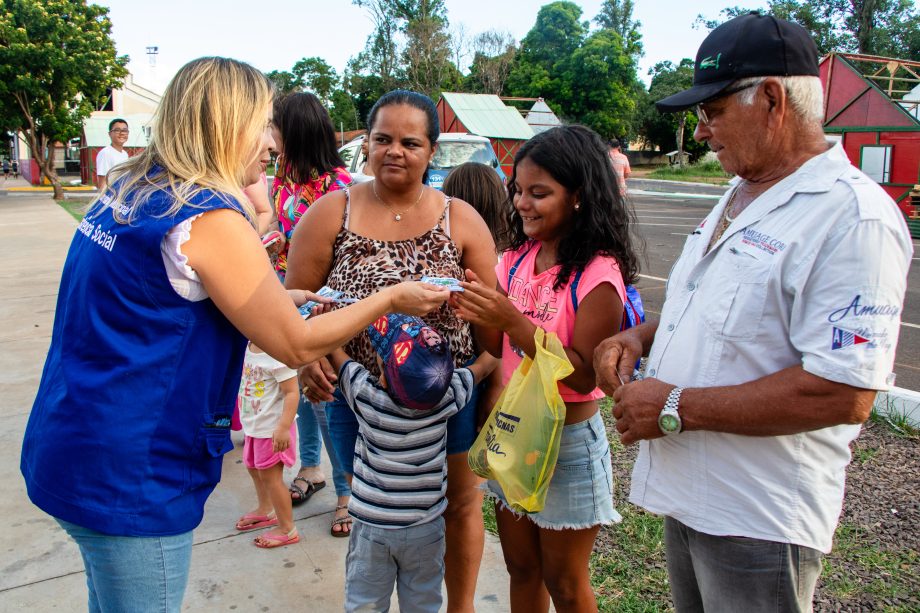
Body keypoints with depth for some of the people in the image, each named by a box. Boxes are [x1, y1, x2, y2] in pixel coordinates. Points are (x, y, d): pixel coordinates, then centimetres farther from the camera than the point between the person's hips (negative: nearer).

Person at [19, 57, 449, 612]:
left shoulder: (127, 191, 5)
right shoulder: (212, 218, -22)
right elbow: (297, 345, -16)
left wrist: (275, 299, 10)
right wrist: (390, 299, -6)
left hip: (71, 445, 9)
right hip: (127, 474, -9)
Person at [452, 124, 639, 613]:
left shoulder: (597, 275, -19)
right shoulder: (518, 257, 1)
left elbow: (585, 376, -21)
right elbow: (499, 348, 5)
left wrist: (513, 321, -29)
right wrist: (476, 316, -16)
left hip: (567, 441, -6)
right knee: (521, 570, 23)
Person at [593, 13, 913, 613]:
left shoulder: (852, 216, -21)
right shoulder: (740, 197, 10)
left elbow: (844, 395, -28)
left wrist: (676, 407, -23)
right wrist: (641, 335, 2)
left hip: (759, 520, -8)